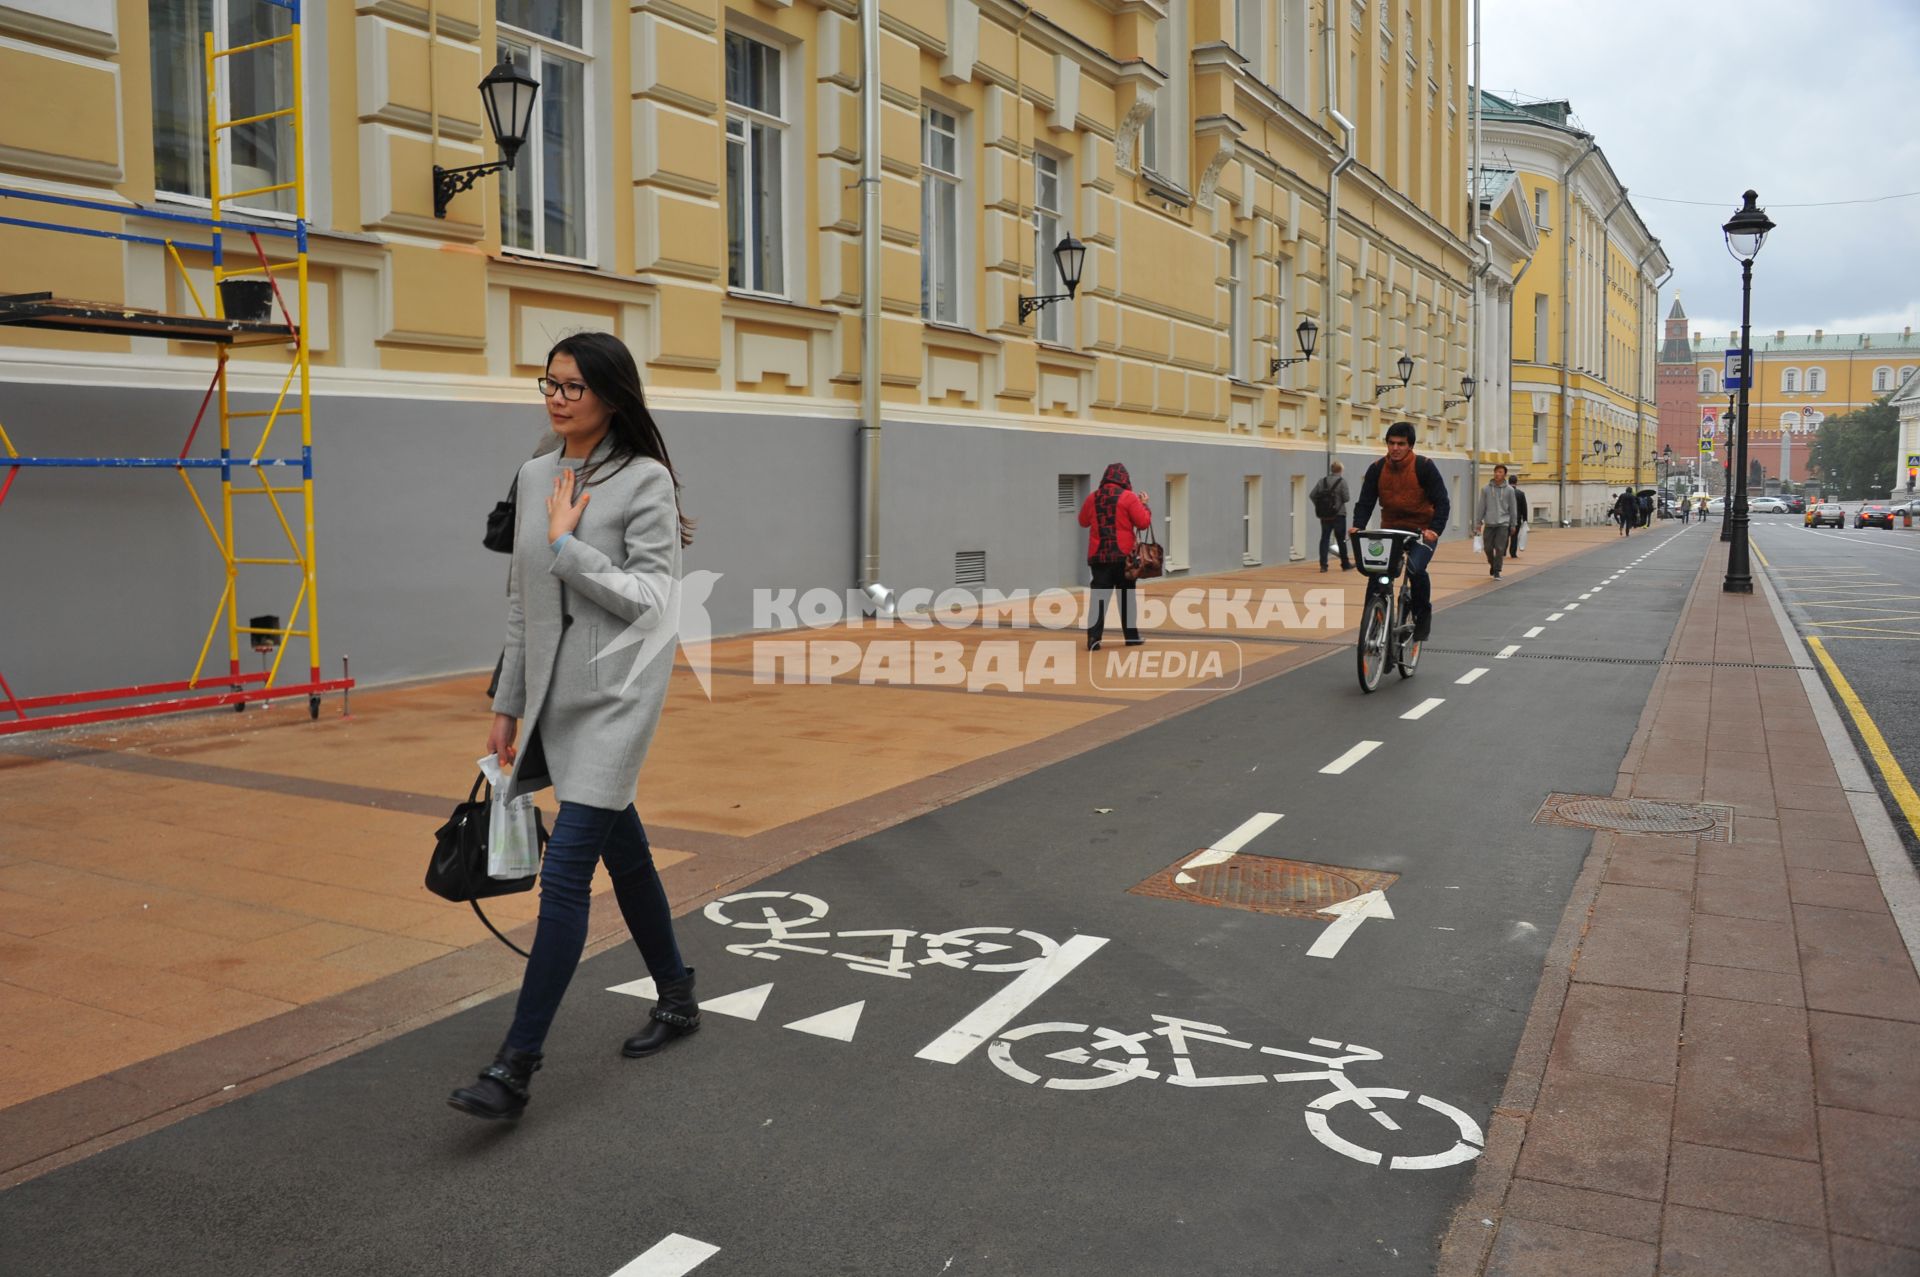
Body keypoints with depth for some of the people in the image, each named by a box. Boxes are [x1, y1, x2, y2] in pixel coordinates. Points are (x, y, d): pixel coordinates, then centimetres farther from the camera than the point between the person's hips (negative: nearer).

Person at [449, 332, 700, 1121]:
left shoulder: (646, 480, -10)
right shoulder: (533, 477, 9)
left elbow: (654, 601, -16)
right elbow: (520, 601, 14)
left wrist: (568, 545, -16)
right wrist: (508, 703, 15)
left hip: (616, 698, -7)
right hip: (553, 698, 7)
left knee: (565, 873, -9)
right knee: (622, 854, 18)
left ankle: (516, 1068, -2)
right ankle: (677, 998, 36)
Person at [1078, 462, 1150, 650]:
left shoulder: (1092, 497, 4)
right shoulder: (1128, 497, -7)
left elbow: (1083, 521, 17)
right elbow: (1144, 521, -7)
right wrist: (1144, 504, 9)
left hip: (1098, 556, 2)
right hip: (1123, 555, -2)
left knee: (1099, 596, -1)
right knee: (1126, 596, 11)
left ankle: (1093, 638, -11)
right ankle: (1131, 636, 18)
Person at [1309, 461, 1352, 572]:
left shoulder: (1322, 480, 4)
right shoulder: (1342, 481, -8)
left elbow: (1312, 495, 1)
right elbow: (1346, 498, -12)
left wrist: (1319, 505, 12)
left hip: (1324, 516, 3)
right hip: (1338, 515, -3)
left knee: (1324, 539, 4)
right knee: (1341, 540, 7)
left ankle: (1323, 565, -3)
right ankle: (1345, 564, 16)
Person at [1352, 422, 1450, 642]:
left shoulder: (1424, 467, -14)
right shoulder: (1377, 469, -5)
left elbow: (1442, 502, -15)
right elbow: (1365, 502, -4)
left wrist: (1435, 529, -30)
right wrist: (1358, 526, -22)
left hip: (1422, 530, -3)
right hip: (1391, 529, 4)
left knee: (1415, 569, -25)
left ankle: (1423, 614, 0)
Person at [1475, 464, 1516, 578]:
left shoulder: (1509, 490, 2)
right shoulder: (1486, 489, 2)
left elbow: (1512, 508, 5)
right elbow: (1481, 507, 5)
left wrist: (1513, 525, 5)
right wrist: (1478, 523, 2)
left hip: (1503, 524, -1)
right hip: (1489, 524, 1)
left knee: (1500, 549, -6)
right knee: (1488, 548, 6)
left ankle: (1497, 571, 2)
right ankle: (1492, 565, 32)